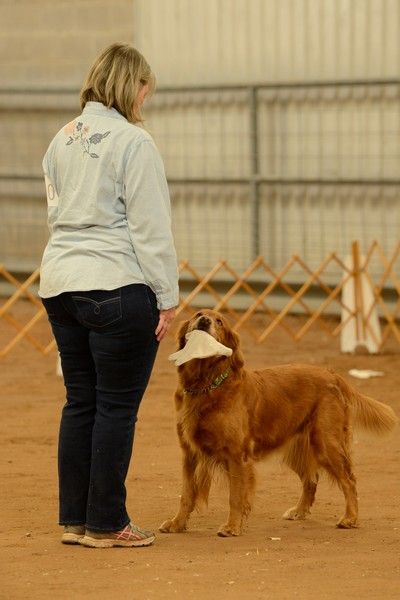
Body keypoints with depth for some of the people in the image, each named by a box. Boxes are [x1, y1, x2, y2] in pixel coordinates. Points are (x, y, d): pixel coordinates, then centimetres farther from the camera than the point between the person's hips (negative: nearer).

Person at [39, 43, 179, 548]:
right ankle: (106, 524, 3)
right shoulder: (132, 142, -9)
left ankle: (74, 520, 16)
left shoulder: (63, 140, 14)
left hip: (60, 282, 8)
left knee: (80, 403, 12)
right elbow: (151, 227, -12)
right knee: (117, 406, -1)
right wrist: (167, 296, -9)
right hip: (117, 286, -8)